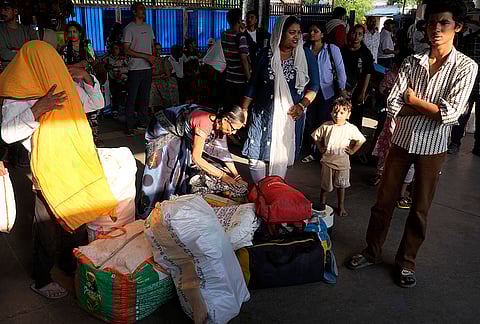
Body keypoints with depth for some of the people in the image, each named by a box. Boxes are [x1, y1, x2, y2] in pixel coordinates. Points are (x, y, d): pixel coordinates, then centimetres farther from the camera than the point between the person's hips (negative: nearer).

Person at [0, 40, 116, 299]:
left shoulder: (66, 86, 9)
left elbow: (96, 103, 19)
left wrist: (86, 79, 3)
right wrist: (36, 111, -31)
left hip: (76, 167, 6)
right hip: (47, 172, -6)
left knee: (78, 220, 17)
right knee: (47, 228, 6)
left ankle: (70, 263, 40)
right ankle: (41, 280, 25)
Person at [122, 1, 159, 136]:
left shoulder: (148, 27, 16)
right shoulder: (129, 28, -3)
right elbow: (127, 51, -9)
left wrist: (154, 57, 2)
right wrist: (146, 56, -16)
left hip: (148, 67, 6)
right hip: (135, 68, -6)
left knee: (145, 97, 11)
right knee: (132, 98, -4)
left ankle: (142, 122, 21)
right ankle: (129, 126, 2)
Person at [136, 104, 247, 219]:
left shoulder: (219, 124, -14)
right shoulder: (205, 123, -39)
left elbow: (224, 153, -6)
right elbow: (196, 157, -37)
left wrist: (237, 177, -13)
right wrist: (222, 176, -35)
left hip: (182, 135, 8)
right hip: (164, 129, -8)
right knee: (160, 171, -5)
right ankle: (147, 210, 8)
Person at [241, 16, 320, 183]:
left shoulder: (306, 55, 1)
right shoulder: (266, 54, 1)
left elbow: (314, 86, 4)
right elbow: (253, 84, 6)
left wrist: (302, 105, -11)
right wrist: (243, 110, 2)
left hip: (291, 115, 0)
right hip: (263, 113, 1)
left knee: (281, 157, 6)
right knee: (256, 156, 0)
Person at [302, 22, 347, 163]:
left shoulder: (332, 49, -6)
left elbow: (340, 70, -3)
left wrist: (342, 89, -5)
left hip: (326, 92, -3)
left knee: (323, 122, 2)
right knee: (310, 122, 9)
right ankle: (312, 152, 24)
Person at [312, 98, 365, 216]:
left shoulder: (351, 128, -9)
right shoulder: (326, 126, -7)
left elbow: (361, 140, 2)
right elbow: (316, 136, 8)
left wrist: (352, 150, -1)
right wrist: (321, 148, 4)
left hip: (342, 161, 0)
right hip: (327, 160, 0)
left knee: (341, 185, 12)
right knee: (325, 185, 8)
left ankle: (341, 206, 28)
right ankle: (322, 205, 24)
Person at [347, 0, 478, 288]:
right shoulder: (412, 62, -1)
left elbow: (451, 114, -19)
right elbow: (393, 106, -9)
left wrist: (414, 101, -11)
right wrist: (432, 107, -15)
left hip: (433, 147, -2)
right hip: (402, 141, 2)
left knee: (420, 210, 10)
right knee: (384, 201, 10)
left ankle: (406, 262, 28)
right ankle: (373, 251, 28)